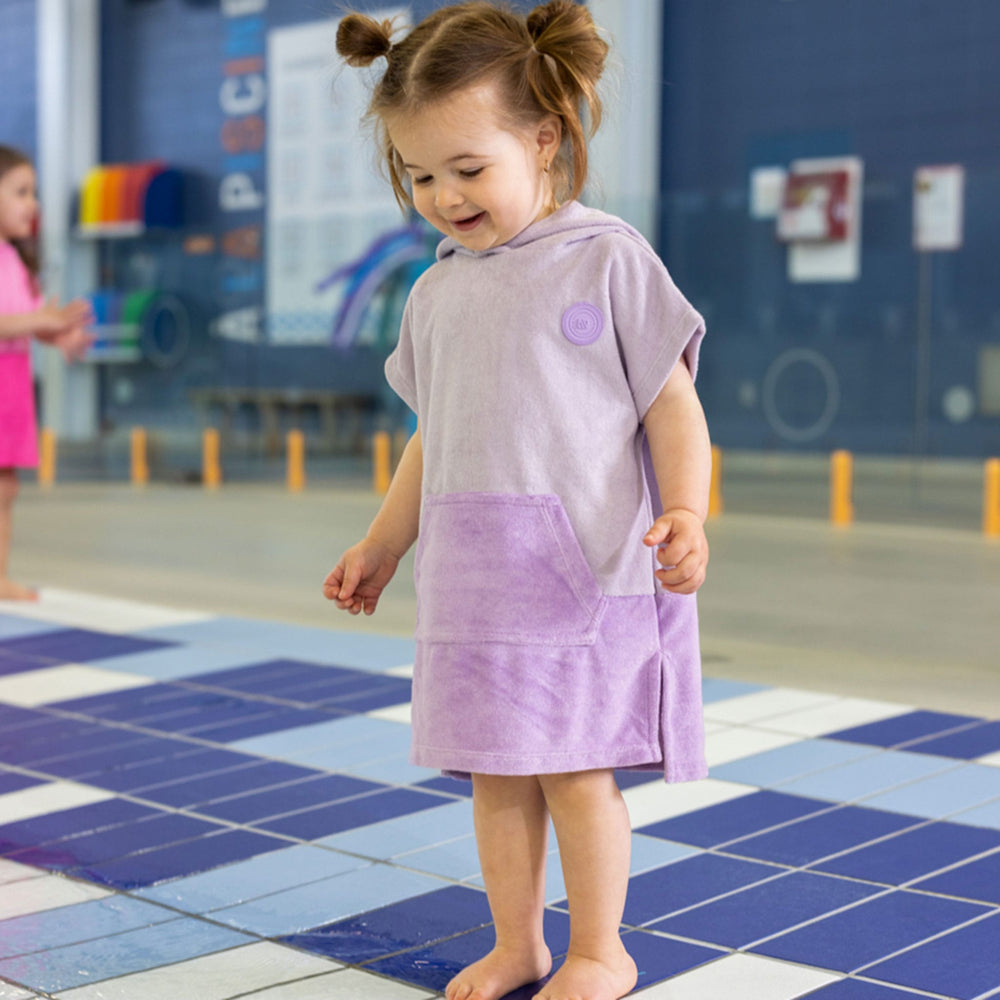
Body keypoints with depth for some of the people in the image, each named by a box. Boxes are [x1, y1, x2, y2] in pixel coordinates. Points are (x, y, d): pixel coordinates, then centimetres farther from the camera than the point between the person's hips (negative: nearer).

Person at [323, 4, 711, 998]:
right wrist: (379, 546, 24)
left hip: (588, 570, -5)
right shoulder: (436, 294, 12)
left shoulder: (607, 259, -5)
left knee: (575, 768, 0)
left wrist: (685, 514, -20)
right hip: (470, 576, 5)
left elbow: (673, 405, -6)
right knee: (494, 773, 11)